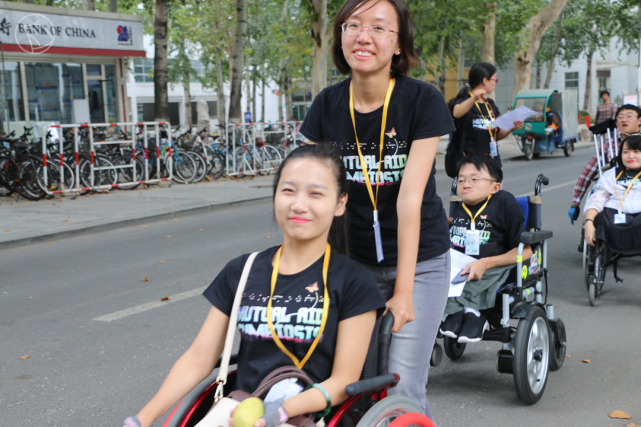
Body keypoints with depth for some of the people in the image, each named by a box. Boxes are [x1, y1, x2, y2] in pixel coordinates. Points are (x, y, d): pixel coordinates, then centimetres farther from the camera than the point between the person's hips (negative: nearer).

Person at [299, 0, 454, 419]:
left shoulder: (422, 100, -14)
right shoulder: (327, 105, -4)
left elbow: (410, 198, -19)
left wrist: (403, 289, -19)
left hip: (420, 258, -3)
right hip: (356, 260, 3)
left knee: (403, 390, -7)